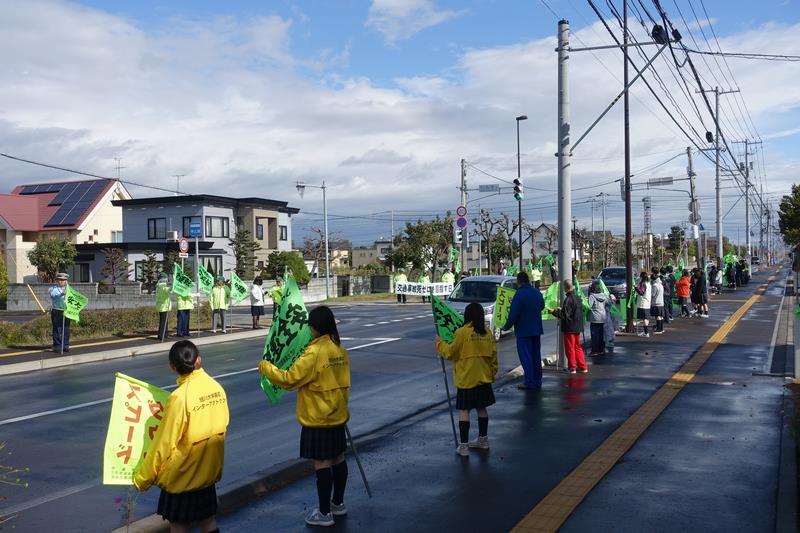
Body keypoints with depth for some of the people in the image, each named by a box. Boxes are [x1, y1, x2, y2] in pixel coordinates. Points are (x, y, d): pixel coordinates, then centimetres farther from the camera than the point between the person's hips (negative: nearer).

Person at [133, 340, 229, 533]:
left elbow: (163, 444, -18)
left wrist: (142, 479, -6)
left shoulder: (179, 397, -23)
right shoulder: (217, 388, -6)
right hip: (209, 470, 6)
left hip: (182, 475, -6)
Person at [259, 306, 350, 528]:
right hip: (337, 415, 8)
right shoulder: (340, 350, 2)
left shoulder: (314, 353, -22)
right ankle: (338, 503, 32)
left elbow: (289, 379, -20)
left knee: (322, 463, 1)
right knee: (337, 458, 17)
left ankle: (324, 513, 10)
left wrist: (265, 367, -6)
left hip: (317, 419, -8)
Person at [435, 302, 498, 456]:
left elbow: (450, 353, -7)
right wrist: (492, 374, 20)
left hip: (466, 379, -6)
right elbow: (493, 357, 7)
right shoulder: (488, 333, 2)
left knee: (464, 410, 0)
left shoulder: (462, 332, -14)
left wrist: (440, 343, 9)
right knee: (481, 408, 17)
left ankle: (463, 446, -1)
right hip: (484, 379, 6)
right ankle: (483, 440, 29)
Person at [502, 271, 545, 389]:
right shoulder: (537, 293, 6)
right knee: (536, 355, 13)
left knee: (525, 357, -2)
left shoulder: (519, 294, -18)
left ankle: (529, 382, -3)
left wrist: (506, 327, -6)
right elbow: (542, 306, 24)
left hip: (523, 331, -7)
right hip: (536, 329, 7)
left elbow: (513, 314, -19)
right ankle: (537, 380, 19)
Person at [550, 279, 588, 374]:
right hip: (577, 327, 9)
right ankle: (582, 367, 19)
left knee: (570, 348, 3)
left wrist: (554, 311, -9)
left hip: (569, 328, -9)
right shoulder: (577, 298, 8)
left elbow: (564, 315, -21)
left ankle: (571, 368, 11)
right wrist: (561, 309, 22)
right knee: (577, 347, 17)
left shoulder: (568, 300, -21)